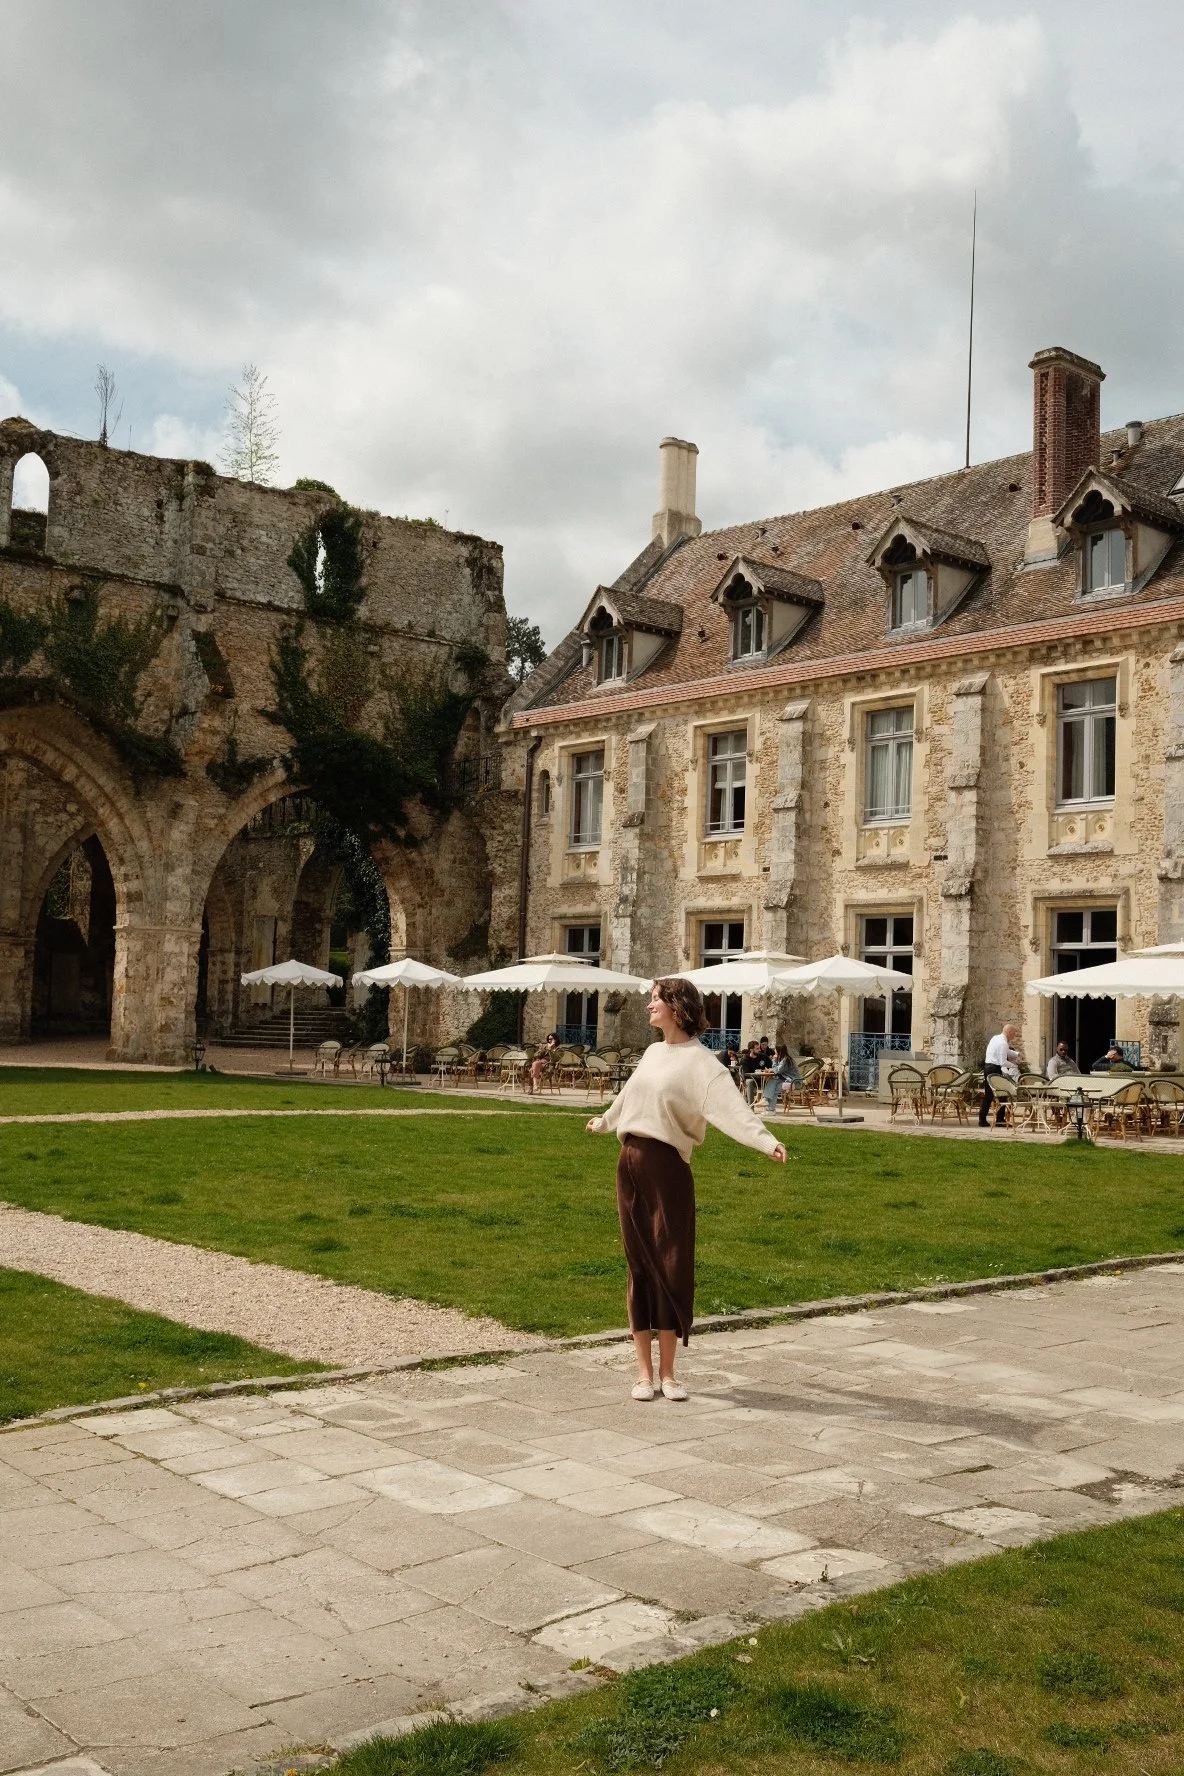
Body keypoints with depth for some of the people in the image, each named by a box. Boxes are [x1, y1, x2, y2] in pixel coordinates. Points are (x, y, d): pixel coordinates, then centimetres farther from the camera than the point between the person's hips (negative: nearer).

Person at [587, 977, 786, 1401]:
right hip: (630, 1164, 6)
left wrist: (767, 1141, -41)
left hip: (667, 1166, -6)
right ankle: (645, 1371, 12)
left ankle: (667, 1372, 10)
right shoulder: (652, 1053, 12)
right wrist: (604, 1122, 48)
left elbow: (731, 1106, -25)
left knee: (671, 1267, -2)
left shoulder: (699, 1061, -10)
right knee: (639, 1266, 7)